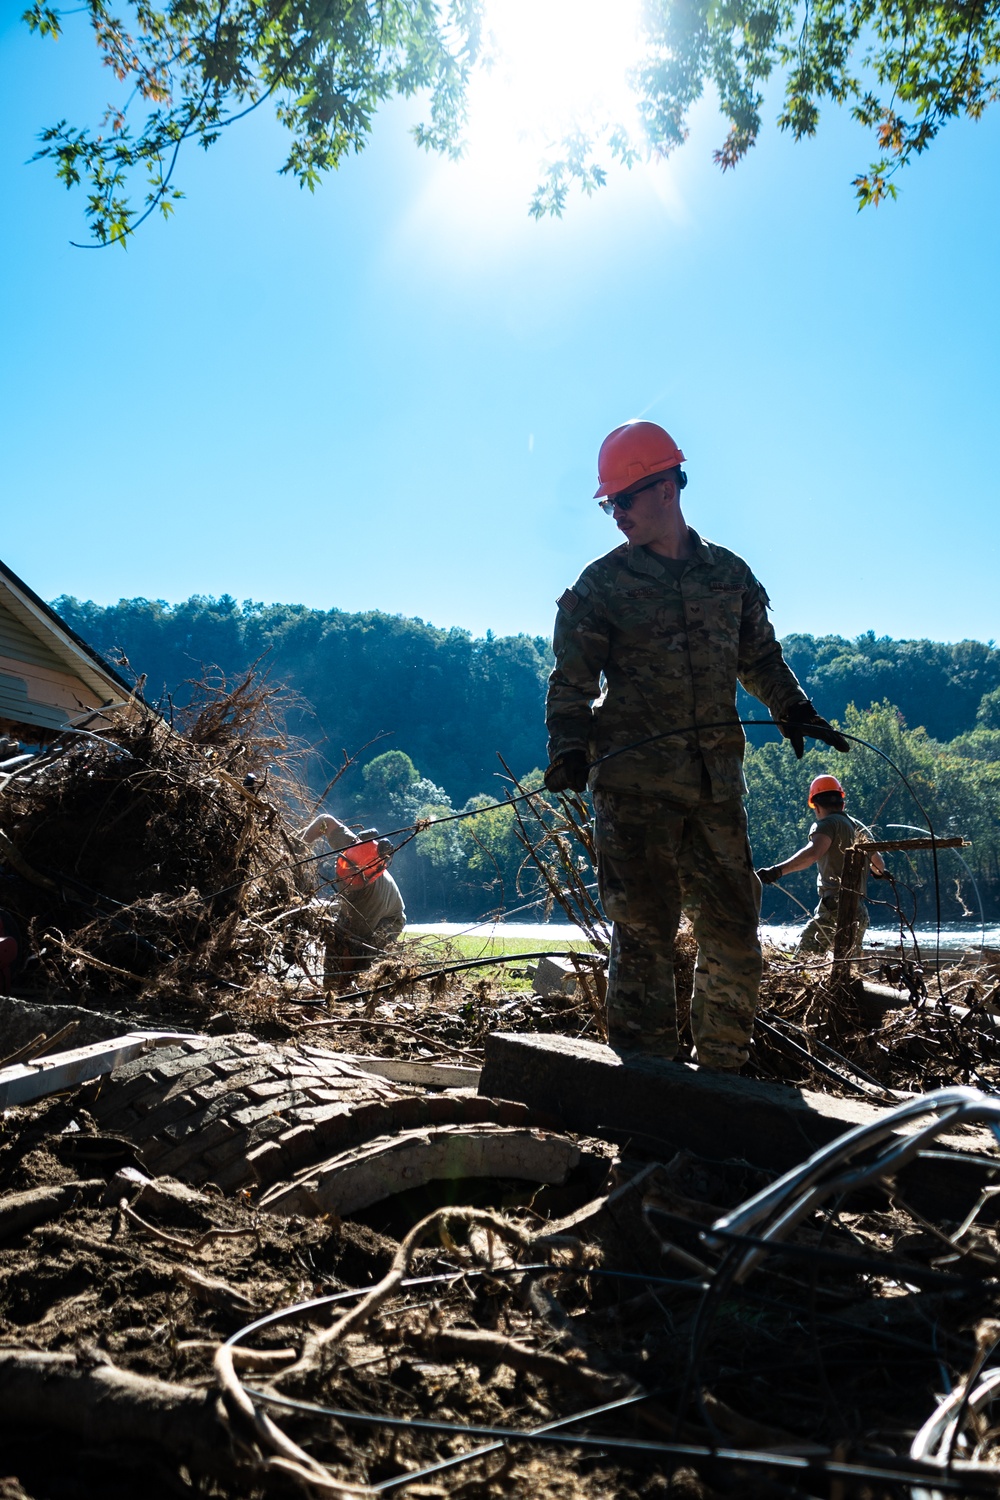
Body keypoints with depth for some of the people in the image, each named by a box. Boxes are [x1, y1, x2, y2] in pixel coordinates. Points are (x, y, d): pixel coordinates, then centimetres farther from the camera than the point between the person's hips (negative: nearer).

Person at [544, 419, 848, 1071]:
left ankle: (724, 1071, 19)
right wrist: (568, 748, -13)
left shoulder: (730, 573, 14)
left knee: (733, 930, 5)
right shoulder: (601, 585, 5)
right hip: (633, 781, -3)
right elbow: (572, 680, 2)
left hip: (717, 779, 3)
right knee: (645, 931, -4)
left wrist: (795, 710, 10)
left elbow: (760, 657, 24)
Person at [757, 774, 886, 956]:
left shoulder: (828, 824, -5)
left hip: (835, 909, -8)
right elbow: (879, 864, 34)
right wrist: (879, 872, 58)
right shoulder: (861, 828, 19)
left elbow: (813, 853, -26)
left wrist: (778, 870, -37)